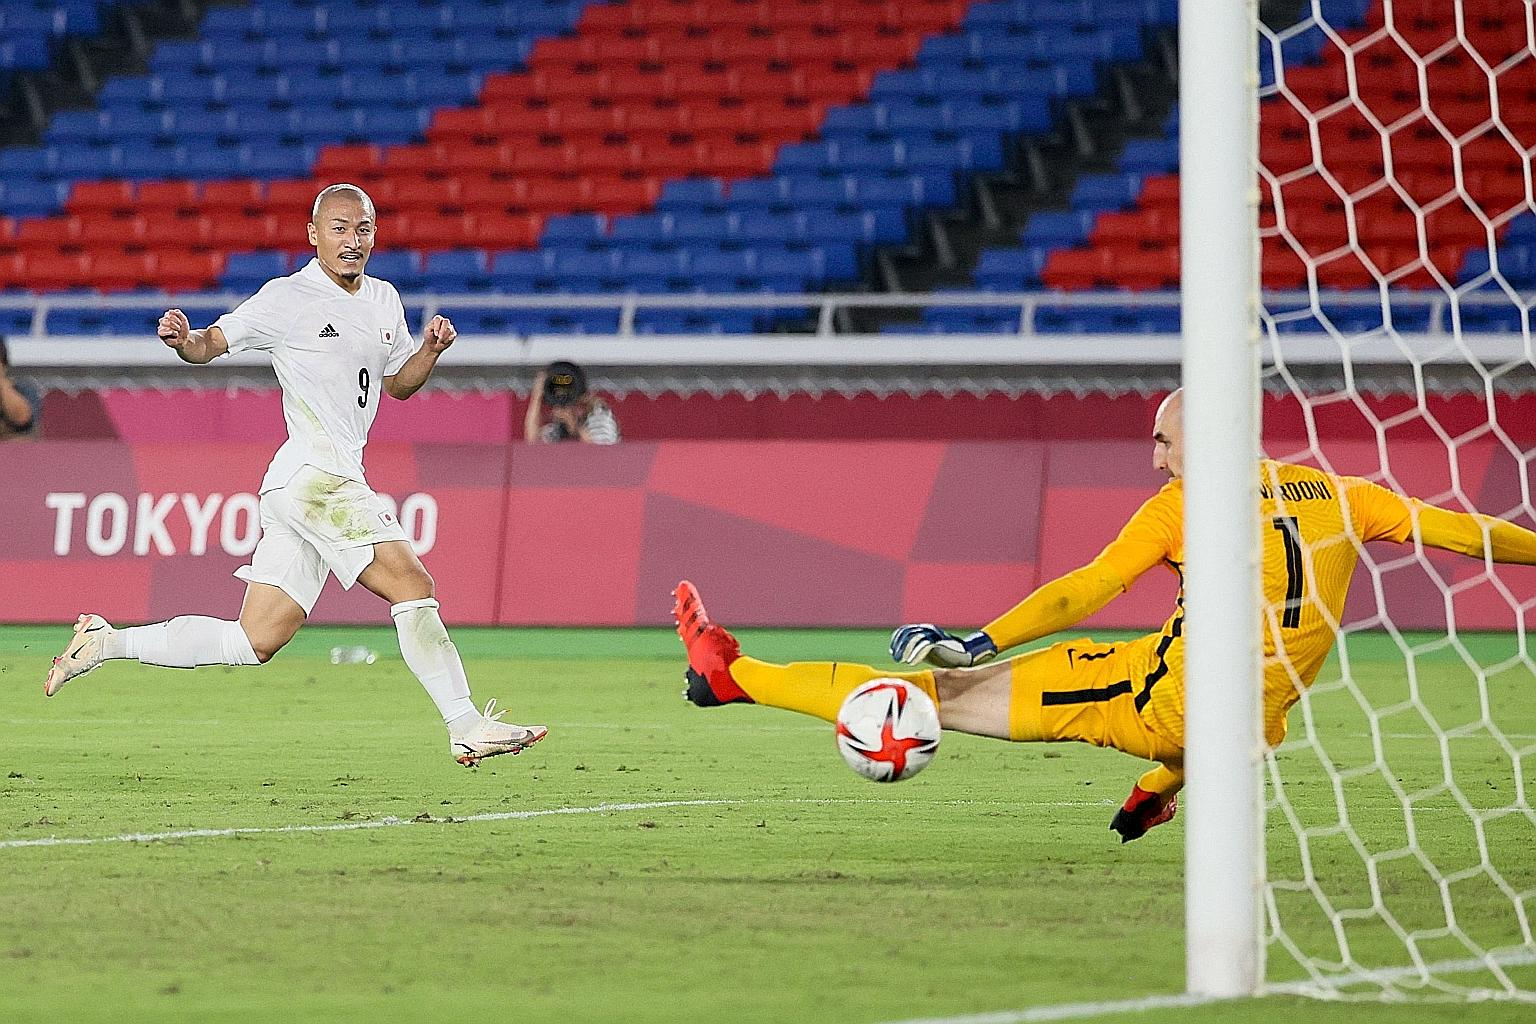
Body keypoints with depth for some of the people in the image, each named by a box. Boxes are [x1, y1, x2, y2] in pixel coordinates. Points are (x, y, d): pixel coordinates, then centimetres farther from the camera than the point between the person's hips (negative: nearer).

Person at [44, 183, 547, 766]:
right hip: (313, 473, -8)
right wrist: (183, 338, -24)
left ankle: (104, 642, 15)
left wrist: (430, 350, 6)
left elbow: (398, 383, 27)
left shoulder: (384, 300, 16)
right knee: (412, 586, -15)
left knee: (257, 641, 7)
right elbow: (211, 345, -1)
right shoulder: (288, 298, -5)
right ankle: (467, 729, -12)